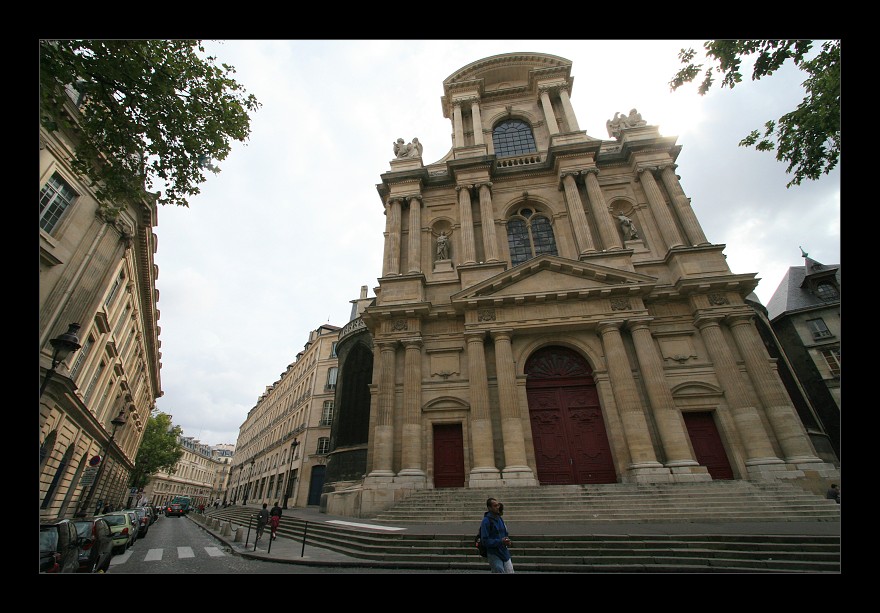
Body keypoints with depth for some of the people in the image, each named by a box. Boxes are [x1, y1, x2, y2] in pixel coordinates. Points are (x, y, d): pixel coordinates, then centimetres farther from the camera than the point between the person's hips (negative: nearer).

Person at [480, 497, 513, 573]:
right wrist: (500, 541, -25)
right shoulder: (486, 521, -15)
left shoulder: (499, 518, 8)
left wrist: (507, 541, -1)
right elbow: (485, 541, -18)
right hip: (494, 555, -7)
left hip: (505, 553, 7)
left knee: (510, 572, 6)